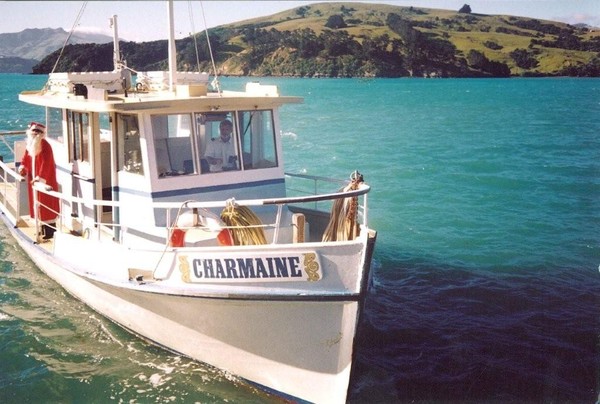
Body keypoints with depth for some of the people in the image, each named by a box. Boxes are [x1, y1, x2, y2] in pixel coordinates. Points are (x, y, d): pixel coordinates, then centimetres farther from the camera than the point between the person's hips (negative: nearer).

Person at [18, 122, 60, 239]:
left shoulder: (45, 145, -20)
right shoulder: (30, 145, 6)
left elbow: (46, 163, -26)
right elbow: (26, 157, 15)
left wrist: (40, 177, -33)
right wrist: (22, 167, -5)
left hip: (45, 180, -9)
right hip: (34, 179, 9)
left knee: (46, 204, -4)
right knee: (38, 203, 14)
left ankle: (50, 231, 1)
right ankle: (44, 229, 24)